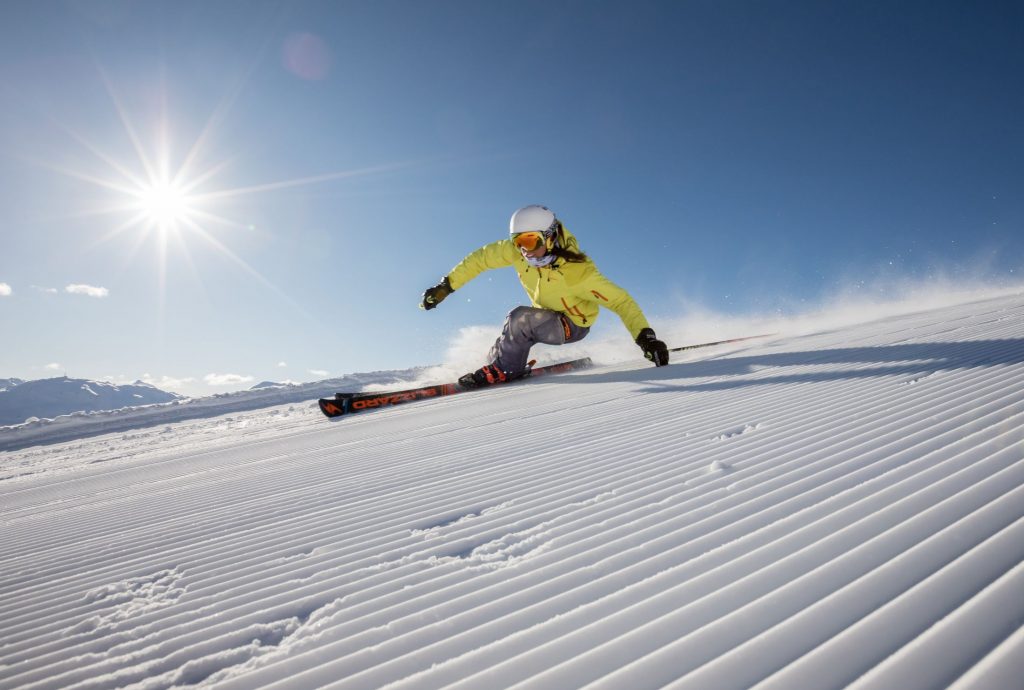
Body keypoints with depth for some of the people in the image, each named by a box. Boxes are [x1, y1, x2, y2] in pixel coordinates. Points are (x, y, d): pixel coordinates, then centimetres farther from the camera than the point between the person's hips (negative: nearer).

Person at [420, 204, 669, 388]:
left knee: (519, 319, -27)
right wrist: (445, 286, -11)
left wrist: (645, 336, -41)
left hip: (573, 325, -6)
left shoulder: (578, 272, -34)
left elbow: (621, 300, -31)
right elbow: (482, 258, -9)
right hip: (545, 315, 6)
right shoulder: (516, 250, -21)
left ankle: (504, 370, -11)